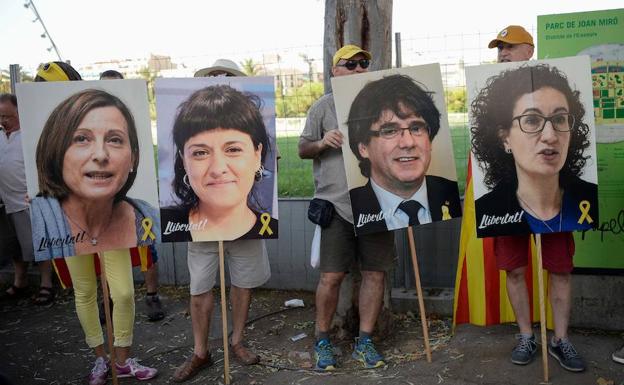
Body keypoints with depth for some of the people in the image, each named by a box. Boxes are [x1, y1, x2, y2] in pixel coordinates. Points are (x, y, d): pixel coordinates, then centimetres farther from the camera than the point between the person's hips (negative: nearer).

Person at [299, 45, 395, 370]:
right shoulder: (323, 106, 6)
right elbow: (302, 149, 7)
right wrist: (322, 143, -13)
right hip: (336, 203, -3)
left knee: (375, 272, 6)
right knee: (332, 276, -3)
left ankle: (364, 341, 21)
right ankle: (322, 340, 17)